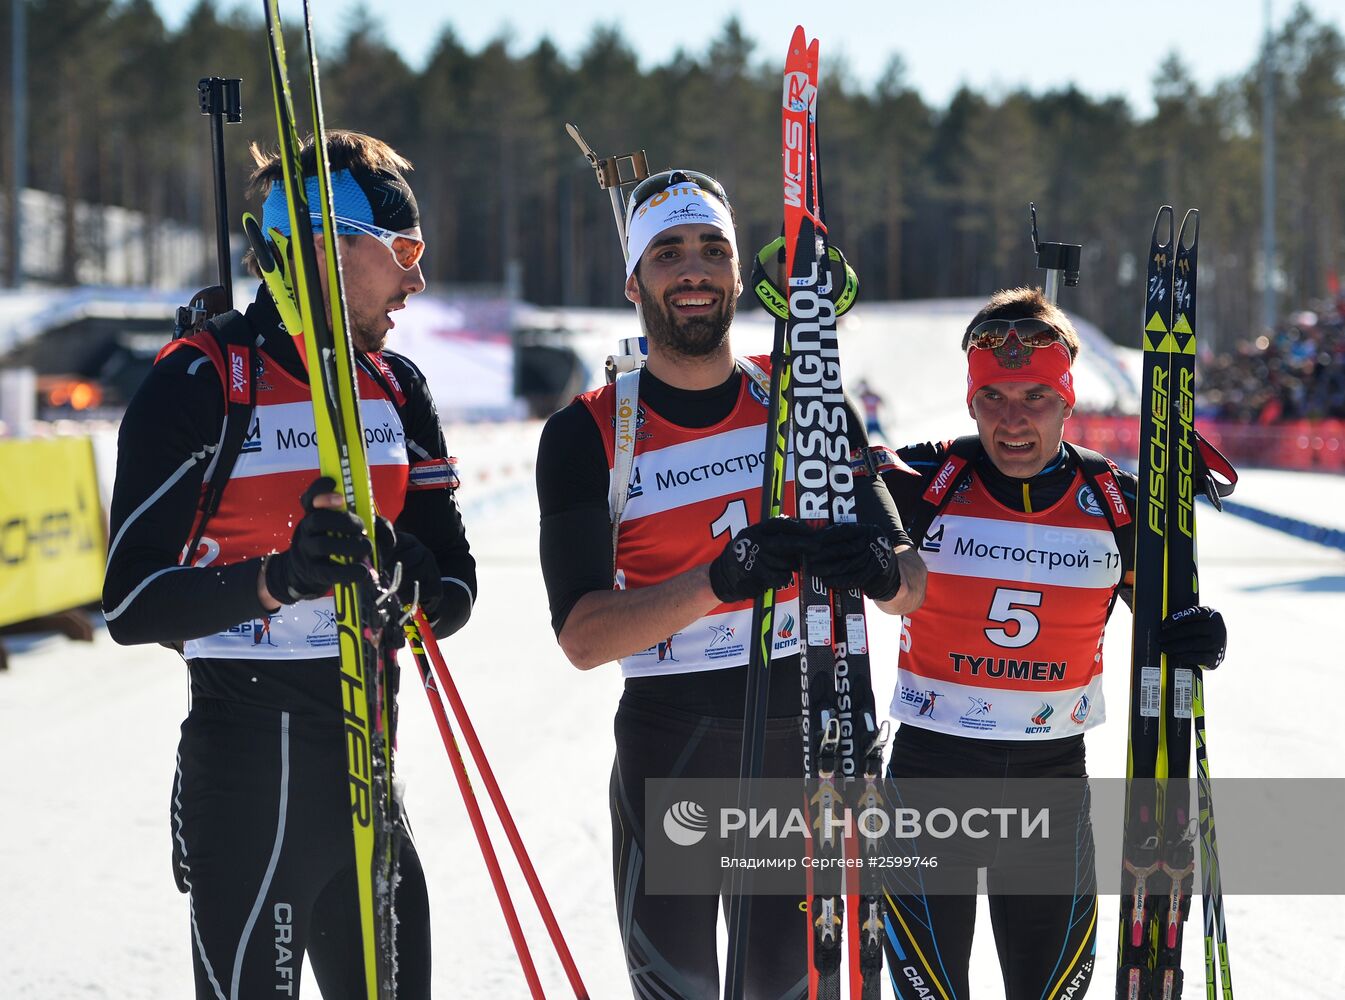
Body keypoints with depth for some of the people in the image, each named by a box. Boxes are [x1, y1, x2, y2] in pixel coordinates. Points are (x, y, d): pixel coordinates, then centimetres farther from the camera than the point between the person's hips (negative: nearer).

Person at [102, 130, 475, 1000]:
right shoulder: (197, 386, -9)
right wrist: (276, 578, -27)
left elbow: (456, 592, 10)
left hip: (366, 764, 6)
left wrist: (393, 567, -12)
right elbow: (132, 604, -13)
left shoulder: (398, 387, 11)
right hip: (244, 763, -6)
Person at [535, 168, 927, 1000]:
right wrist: (719, 580, -29)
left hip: (811, 742, 2)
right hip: (668, 750, -2)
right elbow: (582, 636, -13)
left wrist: (881, 569, -23)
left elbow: (912, 589, 2)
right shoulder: (587, 434, -3)